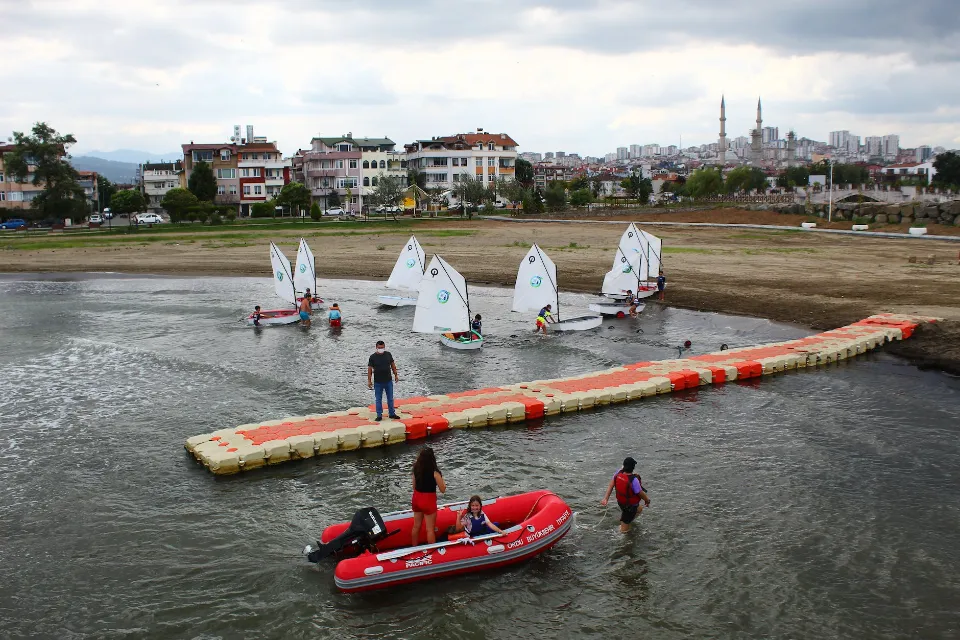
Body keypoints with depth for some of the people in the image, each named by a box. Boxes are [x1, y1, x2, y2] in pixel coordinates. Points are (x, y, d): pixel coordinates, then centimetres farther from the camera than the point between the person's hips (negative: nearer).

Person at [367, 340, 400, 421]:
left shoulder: (388, 354, 0)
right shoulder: (373, 357, -8)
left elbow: (393, 365, 10)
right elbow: (369, 369, -5)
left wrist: (396, 375, 10)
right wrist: (369, 380, -6)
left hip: (388, 381, 3)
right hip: (378, 382, -2)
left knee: (390, 399, 11)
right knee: (378, 399, 5)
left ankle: (391, 414, 22)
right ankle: (379, 415, 13)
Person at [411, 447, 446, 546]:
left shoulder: (416, 468, -6)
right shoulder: (434, 472, -21)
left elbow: (414, 486, 5)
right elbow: (443, 490, -15)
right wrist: (441, 480, 3)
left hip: (416, 499, 6)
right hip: (428, 501, -6)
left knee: (416, 526, 21)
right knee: (430, 529, 7)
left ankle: (414, 548, 35)